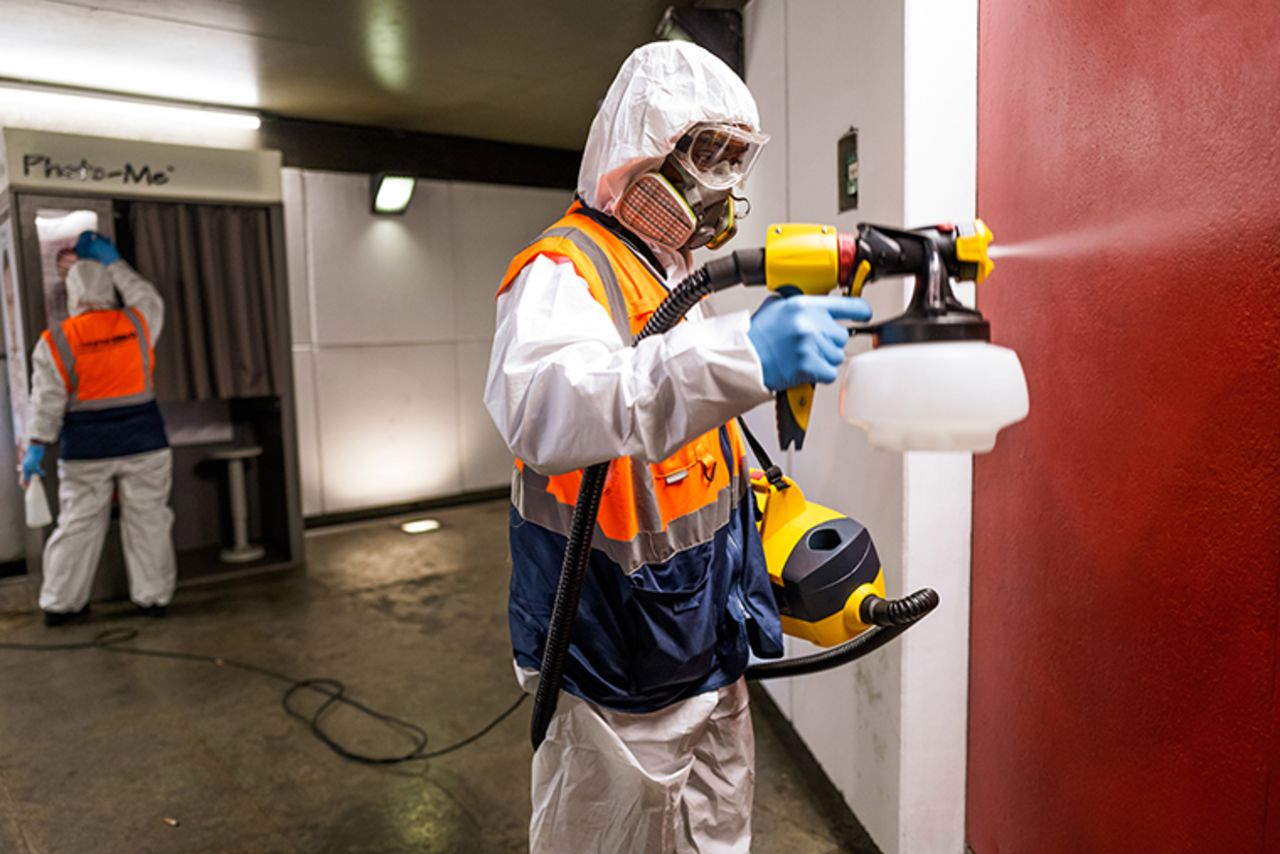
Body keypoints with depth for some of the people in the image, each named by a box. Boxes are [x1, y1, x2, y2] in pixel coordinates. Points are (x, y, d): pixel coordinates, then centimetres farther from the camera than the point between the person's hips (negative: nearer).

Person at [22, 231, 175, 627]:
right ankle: (153, 596, 13)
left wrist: (36, 446, 0)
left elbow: (47, 401, -6)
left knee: (78, 525, 10)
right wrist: (113, 261, 24)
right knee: (147, 520, 8)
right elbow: (149, 297, 20)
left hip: (86, 448, 0)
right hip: (143, 441, 0)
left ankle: (59, 603, 19)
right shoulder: (138, 324, -3)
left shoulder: (55, 341, -5)